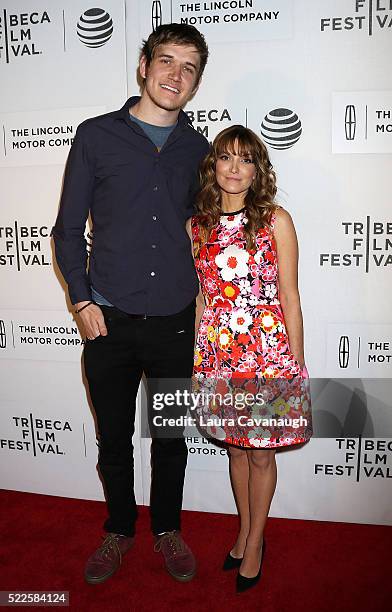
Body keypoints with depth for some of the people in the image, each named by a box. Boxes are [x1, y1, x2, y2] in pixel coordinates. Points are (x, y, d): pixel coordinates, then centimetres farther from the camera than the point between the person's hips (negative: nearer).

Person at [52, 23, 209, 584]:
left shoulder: (197, 148, 8)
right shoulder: (96, 135, 0)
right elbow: (69, 228, 2)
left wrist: (201, 298, 9)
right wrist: (82, 300, -6)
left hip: (176, 323, 2)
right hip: (110, 322, -1)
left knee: (171, 438, 15)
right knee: (114, 439, 14)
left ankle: (167, 528, 39)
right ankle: (120, 529, 39)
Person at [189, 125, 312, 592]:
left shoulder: (275, 221, -6)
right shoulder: (197, 226, 4)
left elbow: (289, 297, -5)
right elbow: (202, 297, 9)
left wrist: (297, 365, -4)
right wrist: (198, 355, 9)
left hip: (268, 352, -3)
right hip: (217, 353, 3)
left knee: (261, 453, 11)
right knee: (236, 448, 18)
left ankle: (254, 543, 33)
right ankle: (245, 531, 40)